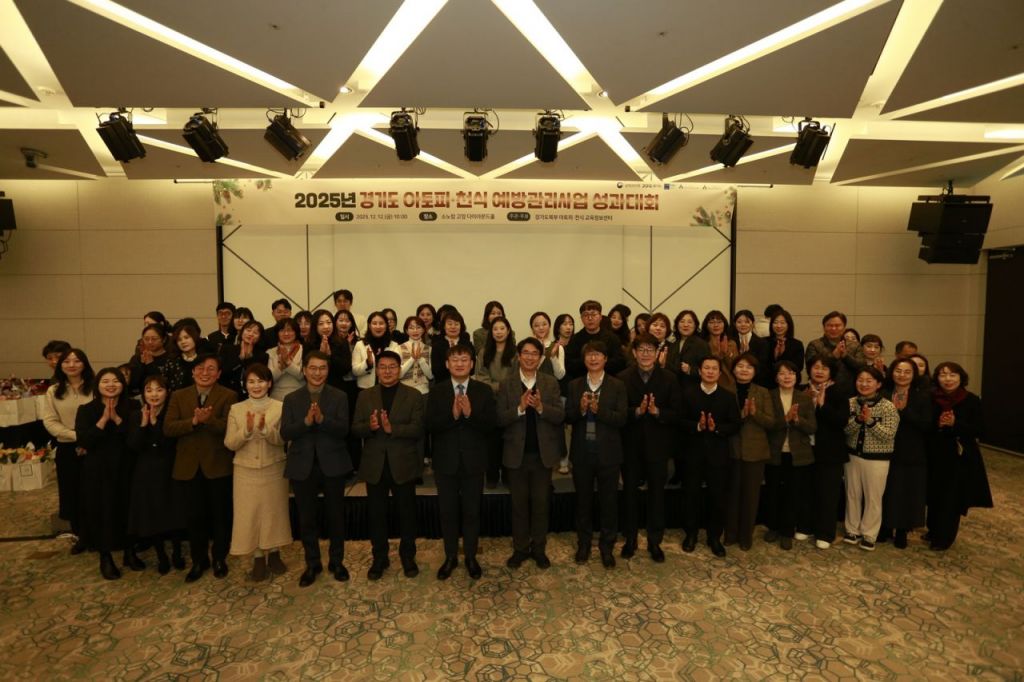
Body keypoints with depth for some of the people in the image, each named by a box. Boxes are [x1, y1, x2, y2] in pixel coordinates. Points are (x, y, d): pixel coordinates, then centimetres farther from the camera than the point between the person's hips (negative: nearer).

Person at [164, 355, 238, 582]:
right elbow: (168, 428, -6)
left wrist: (208, 419, -32)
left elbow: (229, 428, -16)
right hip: (189, 466, 3)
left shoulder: (228, 396, -6)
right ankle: (199, 560, 31)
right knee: (195, 516, 13)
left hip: (218, 465, -2)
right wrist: (193, 421, -22)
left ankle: (219, 558, 30)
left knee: (220, 514, 11)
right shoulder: (178, 396, 4)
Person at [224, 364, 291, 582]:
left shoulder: (280, 407, -4)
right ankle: (258, 559, 20)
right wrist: (247, 430, -22)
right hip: (246, 471, 1)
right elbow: (230, 444, -5)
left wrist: (265, 429, -28)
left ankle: (274, 554, 28)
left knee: (274, 511, 10)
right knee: (250, 514, 6)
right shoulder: (236, 409, 0)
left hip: (273, 469, -1)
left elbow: (282, 440, -11)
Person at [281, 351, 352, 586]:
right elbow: (285, 433, -6)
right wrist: (306, 421, -23)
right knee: (307, 518, 12)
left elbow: (343, 430, -12)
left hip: (332, 465, -1)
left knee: (336, 515, 10)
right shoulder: (291, 399, 4)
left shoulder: (339, 397, -1)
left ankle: (336, 561, 28)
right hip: (303, 466, 1)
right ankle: (312, 564, 30)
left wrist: (322, 419, -28)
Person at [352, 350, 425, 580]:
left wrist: (392, 428, -26)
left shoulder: (413, 395, -3)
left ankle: (408, 556, 30)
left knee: (407, 513, 11)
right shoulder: (365, 396, 5)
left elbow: (418, 428, -12)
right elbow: (355, 428, 0)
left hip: (403, 464, -2)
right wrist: (369, 426, -22)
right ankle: (379, 558, 31)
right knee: (376, 514, 13)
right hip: (374, 465, 2)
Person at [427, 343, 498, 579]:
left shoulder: (484, 390, -2)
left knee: (472, 511, 11)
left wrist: (470, 413, -24)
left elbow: (491, 425, -9)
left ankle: (471, 557, 29)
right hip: (446, 461, 1)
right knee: (448, 511, 12)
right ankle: (451, 557, 30)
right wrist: (452, 414, -25)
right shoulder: (437, 391, -1)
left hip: (473, 461, 0)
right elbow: (430, 425, -10)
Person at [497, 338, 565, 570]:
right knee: (519, 503, 11)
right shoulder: (506, 385, -1)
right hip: (516, 453, 0)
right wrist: (520, 408, -23)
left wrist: (540, 407, -23)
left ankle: (539, 548, 27)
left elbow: (560, 416, -6)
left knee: (541, 502, 11)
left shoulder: (551, 382, 0)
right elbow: (500, 419, -8)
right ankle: (520, 548, 27)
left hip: (543, 453, 0)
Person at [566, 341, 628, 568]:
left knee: (609, 501, 10)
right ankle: (583, 543, 32)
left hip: (608, 452, -1)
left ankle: (607, 546, 27)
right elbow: (568, 417, -1)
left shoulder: (618, 386, -3)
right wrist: (580, 409, -21)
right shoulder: (574, 385, 3)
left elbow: (622, 418, -11)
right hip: (582, 452, 2)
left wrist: (598, 409, -25)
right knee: (583, 500, 15)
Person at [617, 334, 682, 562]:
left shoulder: (669, 378, -3)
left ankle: (655, 542, 27)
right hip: (631, 445, 0)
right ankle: (630, 539, 29)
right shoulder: (623, 378, -5)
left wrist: (657, 411, -23)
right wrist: (637, 411, -26)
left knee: (657, 494, 10)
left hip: (657, 445, 0)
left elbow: (677, 413, -6)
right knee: (630, 493, 12)